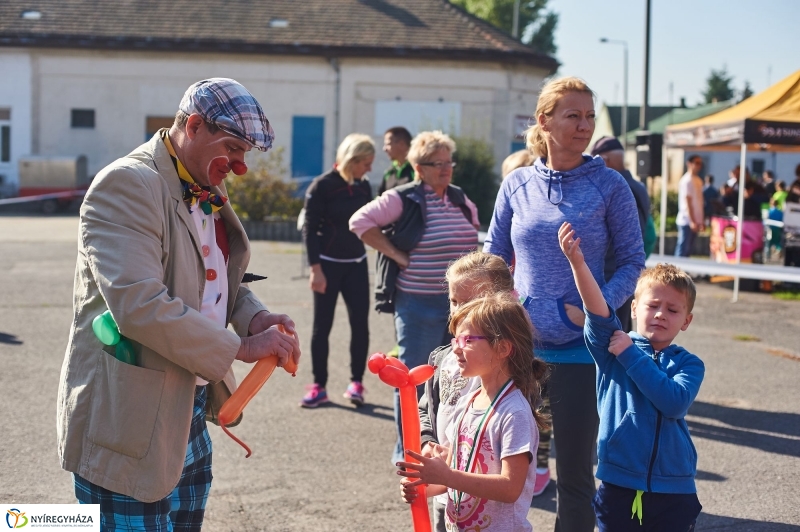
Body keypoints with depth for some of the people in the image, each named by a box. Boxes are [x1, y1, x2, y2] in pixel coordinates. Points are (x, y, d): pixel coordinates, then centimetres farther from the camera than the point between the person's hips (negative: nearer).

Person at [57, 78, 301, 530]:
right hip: (129, 423, -9)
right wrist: (241, 347, -21)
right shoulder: (127, 184, -17)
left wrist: (255, 317, 0)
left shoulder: (209, 193, 11)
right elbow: (139, 306, -27)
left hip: (191, 414, 9)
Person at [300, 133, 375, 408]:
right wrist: (315, 269, -15)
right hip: (328, 264, -4)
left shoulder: (363, 186, 4)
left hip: (357, 264, 4)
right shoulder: (322, 186, -10)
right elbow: (310, 229, -10)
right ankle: (319, 386, 10)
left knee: (360, 324, 0)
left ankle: (356, 382, 13)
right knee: (322, 326, 2)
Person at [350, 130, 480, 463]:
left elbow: (473, 226, 30)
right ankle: (405, 451, 10)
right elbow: (360, 222, -14)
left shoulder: (460, 200, 11)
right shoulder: (403, 199, -10)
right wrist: (395, 253, -15)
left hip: (459, 302, 7)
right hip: (419, 305, -7)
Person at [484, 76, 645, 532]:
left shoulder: (609, 185, -4)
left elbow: (633, 261, -2)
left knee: (575, 469, 6)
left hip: (581, 349, -2)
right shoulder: (517, 185, 3)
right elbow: (494, 259, 10)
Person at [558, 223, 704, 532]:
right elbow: (597, 311, -17)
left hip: (673, 493, 0)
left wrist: (631, 355, -14)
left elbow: (674, 403, -17)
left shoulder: (688, 364, 2)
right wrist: (577, 262, -34)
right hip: (618, 486, 0)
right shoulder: (612, 349, 1)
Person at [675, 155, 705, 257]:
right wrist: (692, 221, -19)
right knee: (683, 250, -5)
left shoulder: (698, 180, 14)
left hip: (694, 221, 8)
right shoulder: (687, 180, -12)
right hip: (687, 221, -8)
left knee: (688, 249, 11)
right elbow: (687, 202, -16)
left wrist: (701, 220, 14)